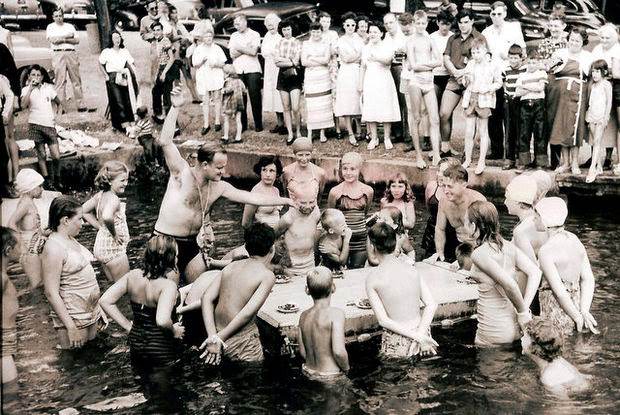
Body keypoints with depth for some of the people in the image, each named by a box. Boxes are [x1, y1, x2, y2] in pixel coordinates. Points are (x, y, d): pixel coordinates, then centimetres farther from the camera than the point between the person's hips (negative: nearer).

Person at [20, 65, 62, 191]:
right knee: (41, 155, 3)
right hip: (35, 125, -1)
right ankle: (48, 181, 11)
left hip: (49, 125, 1)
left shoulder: (49, 88, 6)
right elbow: (23, 105, -18)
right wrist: (30, 88, -19)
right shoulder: (26, 90, 0)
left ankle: (57, 179, 16)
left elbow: (57, 102, 21)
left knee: (56, 156, -4)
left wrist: (54, 114, 9)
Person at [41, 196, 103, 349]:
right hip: (72, 317, -9)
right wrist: (70, 326, -23)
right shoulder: (53, 248, -20)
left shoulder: (70, 240, 9)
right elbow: (51, 293, -22)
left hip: (90, 311, 9)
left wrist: (98, 308, 20)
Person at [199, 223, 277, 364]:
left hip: (218, 330, 7)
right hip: (242, 341, -6)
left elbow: (206, 298, -1)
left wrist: (213, 336, -9)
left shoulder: (231, 266, 9)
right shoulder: (267, 275, -9)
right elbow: (247, 313, -19)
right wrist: (219, 338, -14)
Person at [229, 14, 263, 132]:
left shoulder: (254, 35, 4)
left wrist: (239, 48, -1)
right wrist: (247, 49, -4)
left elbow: (253, 52, -8)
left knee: (255, 97, -4)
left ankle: (258, 124, 2)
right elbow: (232, 54, 5)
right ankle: (242, 124, 6)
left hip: (252, 70, -3)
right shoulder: (234, 36, 16)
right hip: (238, 70, 3)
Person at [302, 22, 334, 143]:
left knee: (323, 104, -2)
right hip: (310, 77, 0)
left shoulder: (326, 44, 8)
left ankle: (322, 132, 4)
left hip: (323, 77, 0)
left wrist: (311, 58, -6)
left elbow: (326, 60, -7)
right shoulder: (305, 44, 9)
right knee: (310, 105, -3)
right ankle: (309, 132, 3)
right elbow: (303, 62, -1)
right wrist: (320, 61, -5)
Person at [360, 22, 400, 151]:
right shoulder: (366, 48, 12)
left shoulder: (387, 47, 0)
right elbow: (363, 67, 16)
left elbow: (387, 60, -20)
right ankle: (374, 138, 8)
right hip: (370, 82, 3)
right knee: (370, 110, 0)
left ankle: (387, 138, 5)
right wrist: (360, 84, 11)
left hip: (384, 81, -3)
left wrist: (375, 58, -39)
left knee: (386, 110, -3)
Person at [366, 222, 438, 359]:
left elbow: (383, 320, -13)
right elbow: (432, 305, -3)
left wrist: (416, 336, -12)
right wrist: (420, 333, -9)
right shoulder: (412, 270, 2)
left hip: (397, 346, -4)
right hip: (423, 337, 4)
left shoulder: (372, 278, -10)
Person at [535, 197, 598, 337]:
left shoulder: (545, 251, -19)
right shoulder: (575, 240, 4)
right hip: (576, 304, 8)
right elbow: (588, 279, 4)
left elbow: (559, 291, -21)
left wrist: (578, 318, -12)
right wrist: (584, 311, -2)